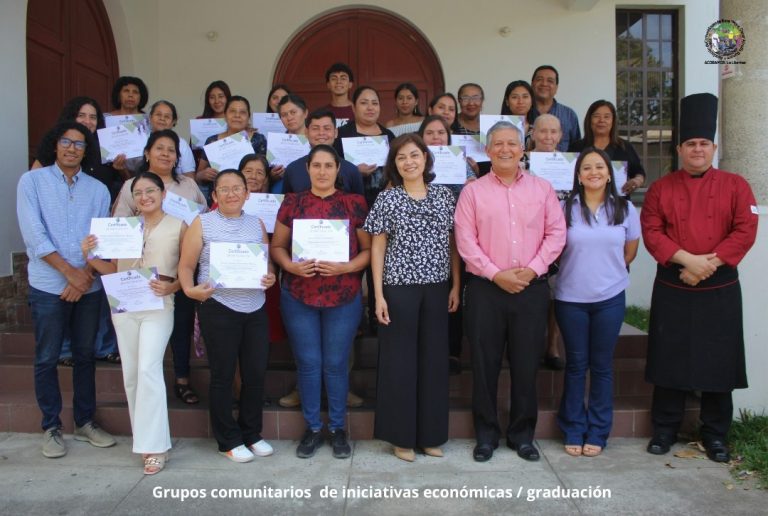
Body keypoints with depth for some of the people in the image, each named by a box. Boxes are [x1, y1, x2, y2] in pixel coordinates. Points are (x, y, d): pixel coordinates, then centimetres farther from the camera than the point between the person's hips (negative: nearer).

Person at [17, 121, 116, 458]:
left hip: (89, 287, 3)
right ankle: (51, 427, 19)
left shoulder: (98, 189, 7)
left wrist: (86, 274, -11)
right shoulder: (32, 181, -1)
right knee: (47, 359, 5)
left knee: (85, 355, 11)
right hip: (48, 286, -2)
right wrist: (69, 271, -15)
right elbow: (33, 234, -10)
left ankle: (84, 422, 24)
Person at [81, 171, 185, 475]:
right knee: (131, 373, 8)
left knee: (148, 369, -16)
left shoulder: (178, 227, 1)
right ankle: (143, 437, 22)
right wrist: (90, 257, -7)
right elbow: (113, 270, 10)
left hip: (158, 306, -4)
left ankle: (154, 446, -8)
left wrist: (172, 286, -16)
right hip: (123, 306, 4)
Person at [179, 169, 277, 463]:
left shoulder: (256, 224, 12)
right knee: (223, 375, 5)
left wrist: (270, 277, -6)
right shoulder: (202, 224, 2)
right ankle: (229, 440, 21)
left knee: (256, 372, 8)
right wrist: (190, 289, -18)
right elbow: (186, 265, 0)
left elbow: (268, 261, 15)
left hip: (256, 309, 4)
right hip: (218, 308, -3)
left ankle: (251, 433, 27)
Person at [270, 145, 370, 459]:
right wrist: (290, 266, -12)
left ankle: (338, 428, 24)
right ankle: (312, 428, 24)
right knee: (308, 363, 7)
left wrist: (346, 267, -16)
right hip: (298, 296, 1)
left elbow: (369, 249, 1)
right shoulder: (292, 203, 6)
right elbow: (277, 246, 8)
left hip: (343, 297, -1)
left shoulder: (355, 203, 2)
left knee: (336, 363, 7)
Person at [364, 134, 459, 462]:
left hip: (437, 289, 3)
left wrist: (456, 286, 4)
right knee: (399, 361, 4)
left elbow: (452, 243, 9)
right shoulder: (387, 199, -2)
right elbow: (377, 247, -1)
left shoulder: (444, 196, 6)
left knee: (434, 359, 9)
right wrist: (379, 295, -7)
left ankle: (430, 434, 24)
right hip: (399, 288, -3)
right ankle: (401, 436, 19)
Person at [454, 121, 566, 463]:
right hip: (485, 289, -1)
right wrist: (496, 274, -12)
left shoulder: (542, 189, 8)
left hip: (532, 288, 1)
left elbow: (556, 233, 3)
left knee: (526, 364, 9)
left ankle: (522, 434, 25)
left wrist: (533, 269, -9)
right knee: (484, 363, 5)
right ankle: (486, 435, 20)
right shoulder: (473, 191, 2)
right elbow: (465, 240, -4)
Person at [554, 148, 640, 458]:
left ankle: (597, 432, 21)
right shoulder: (565, 208, -2)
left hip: (610, 298, 1)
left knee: (602, 365, 8)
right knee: (576, 364, 7)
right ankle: (573, 431, 20)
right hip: (570, 298, -1)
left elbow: (630, 252, 12)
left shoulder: (624, 209, 3)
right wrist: (579, 270, 3)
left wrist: (606, 272, 11)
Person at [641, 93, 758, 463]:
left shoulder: (735, 186, 3)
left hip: (720, 291, 0)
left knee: (719, 364, 7)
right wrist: (687, 259, -17)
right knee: (670, 362, 6)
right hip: (672, 291, 0)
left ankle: (715, 435, 23)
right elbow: (651, 232, -5)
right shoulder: (661, 188, 3)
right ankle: (665, 430, 21)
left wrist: (709, 263, -15)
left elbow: (745, 231, -5)